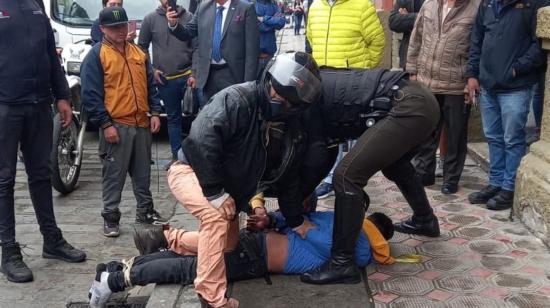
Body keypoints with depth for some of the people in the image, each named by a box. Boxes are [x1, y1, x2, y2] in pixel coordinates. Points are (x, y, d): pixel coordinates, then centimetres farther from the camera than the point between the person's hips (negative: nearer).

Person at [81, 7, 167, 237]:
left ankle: (145, 211, 27)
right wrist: (105, 124, -15)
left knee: (143, 173, 14)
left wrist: (154, 112, 6)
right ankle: (110, 217, 12)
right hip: (115, 126, -5)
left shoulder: (139, 53, 13)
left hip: (141, 124, 6)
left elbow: (150, 85, 17)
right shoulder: (96, 56, -6)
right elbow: (90, 95, -10)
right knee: (113, 175, 1)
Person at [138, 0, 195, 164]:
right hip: (164, 79, 2)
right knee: (173, 117, 11)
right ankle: (177, 155, 20)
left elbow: (197, 47, -1)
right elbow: (142, 46, 11)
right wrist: (151, 70, 2)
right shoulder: (150, 19, 4)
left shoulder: (188, 17, 1)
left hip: (187, 76, -1)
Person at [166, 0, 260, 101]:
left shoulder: (246, 8, -6)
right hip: (208, 74, 4)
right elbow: (188, 33, 12)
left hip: (232, 74, -4)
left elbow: (252, 49, -8)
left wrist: (249, 81, -12)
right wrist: (174, 24, -9)